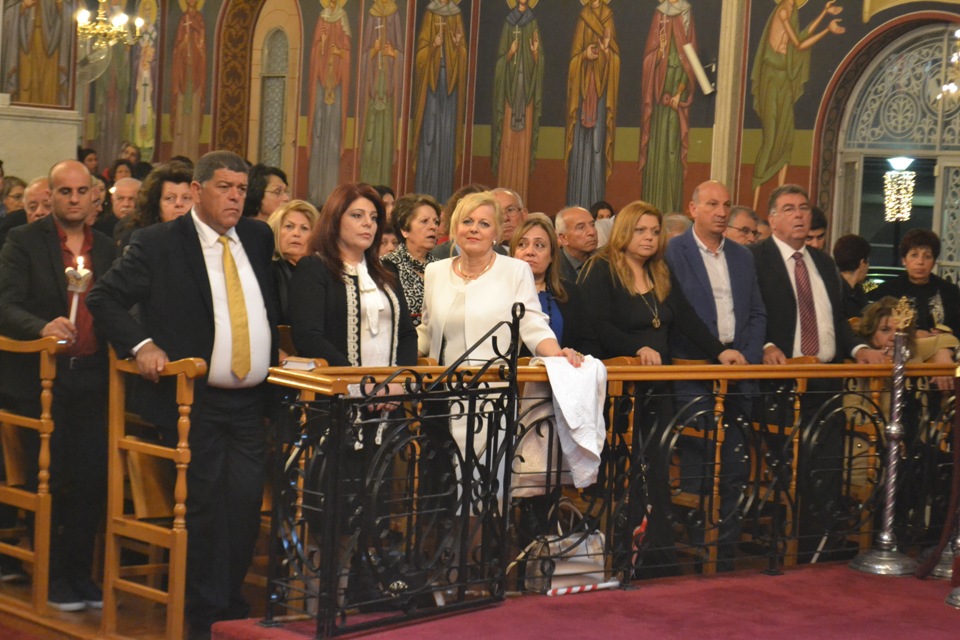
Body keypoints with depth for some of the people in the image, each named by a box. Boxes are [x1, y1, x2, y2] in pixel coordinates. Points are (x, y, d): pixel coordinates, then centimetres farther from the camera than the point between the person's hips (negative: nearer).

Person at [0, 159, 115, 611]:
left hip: (92, 378, 4)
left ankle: (80, 574, 17)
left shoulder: (106, 248, 12)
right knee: (48, 480, 2)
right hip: (42, 376, -4)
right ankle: (52, 578, 14)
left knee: (92, 480, 3)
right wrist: (43, 327, -29)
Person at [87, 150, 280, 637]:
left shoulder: (258, 238, 11)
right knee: (204, 506, -2)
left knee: (247, 505, 3)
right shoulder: (157, 244, -5)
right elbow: (104, 297, -4)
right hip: (192, 400, -5)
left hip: (249, 401, 5)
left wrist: (274, 349, 15)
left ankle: (231, 600, 20)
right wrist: (140, 345, -15)